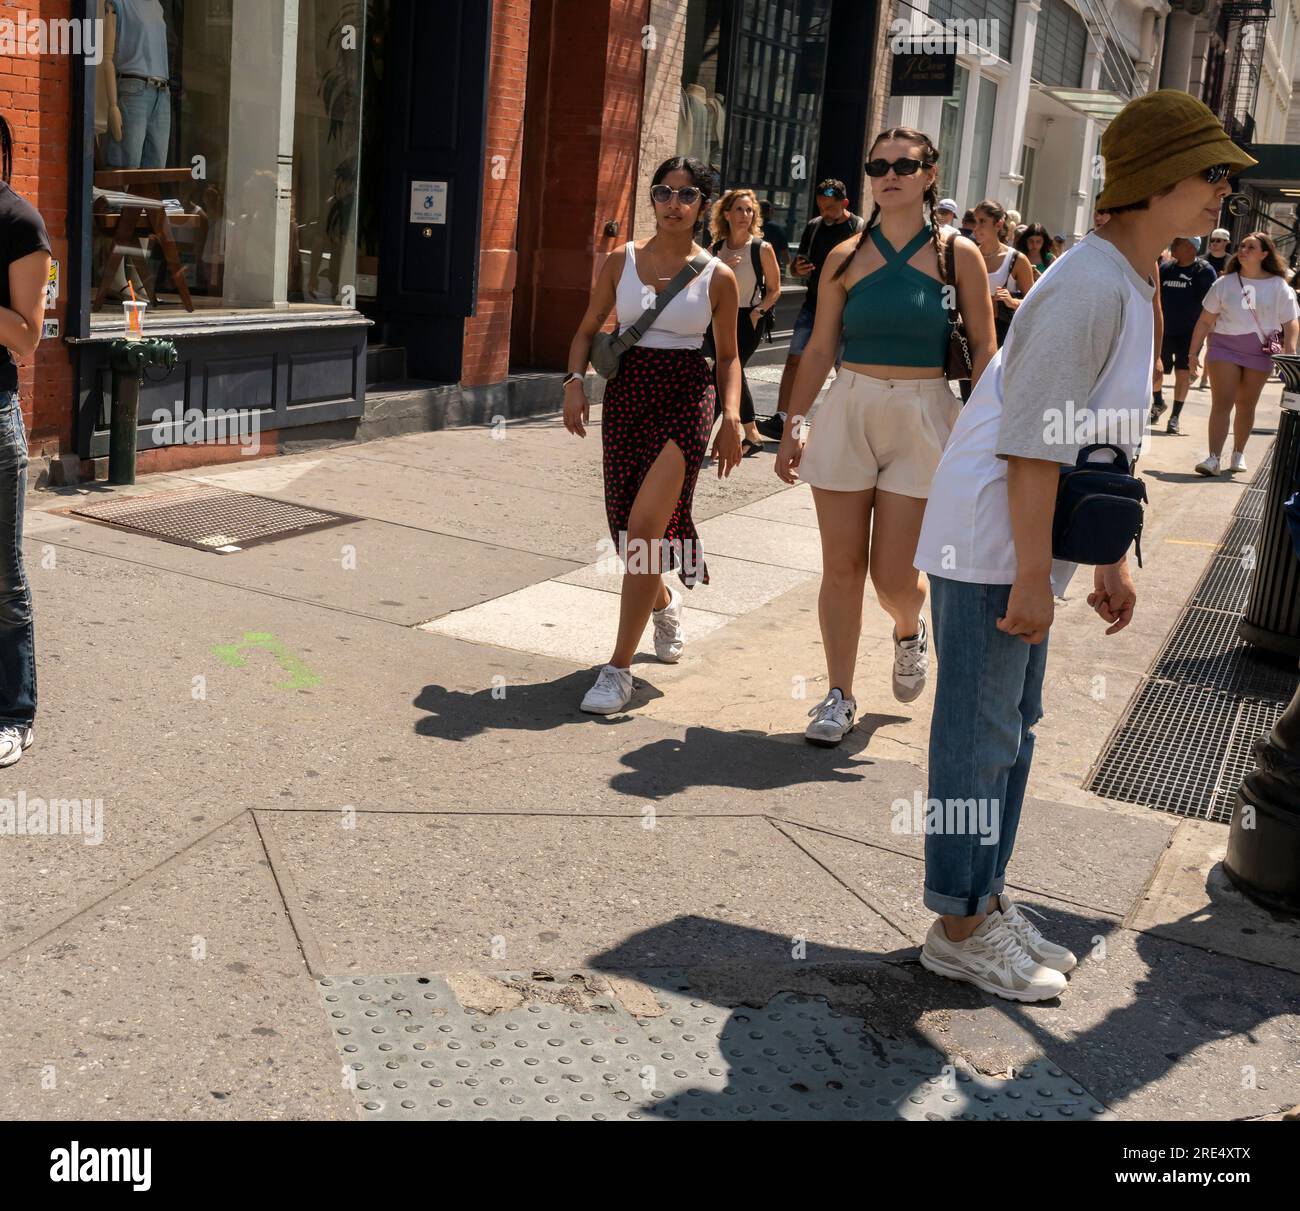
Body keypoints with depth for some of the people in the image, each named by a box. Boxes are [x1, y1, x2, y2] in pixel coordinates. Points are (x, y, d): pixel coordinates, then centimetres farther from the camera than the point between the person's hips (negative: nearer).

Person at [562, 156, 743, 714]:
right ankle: (664, 602, 49)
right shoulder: (622, 260, 4)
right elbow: (588, 330, 9)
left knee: (643, 525, -17)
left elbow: (728, 355, 7)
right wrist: (574, 381, -8)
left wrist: (731, 417, -7)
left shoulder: (717, 277, 0)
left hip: (686, 399, -3)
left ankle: (619, 669, -10)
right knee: (630, 525, 12)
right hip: (626, 394, 3)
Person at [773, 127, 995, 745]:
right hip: (847, 414, 2)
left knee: (894, 575, -3)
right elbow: (819, 349, 8)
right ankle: (839, 695, 17)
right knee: (842, 567, 3)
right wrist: (793, 427, 6)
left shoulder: (957, 254, 0)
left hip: (922, 419, -2)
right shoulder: (847, 257, 5)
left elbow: (983, 348, 1)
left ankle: (909, 631, 33)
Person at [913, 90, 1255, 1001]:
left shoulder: (1130, 286, 14)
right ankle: (959, 927, 11)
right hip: (990, 548, -10)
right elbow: (1033, 445, -23)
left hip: (1026, 546, 10)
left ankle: (987, 900, 29)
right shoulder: (1089, 288, -19)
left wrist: (1110, 563, 20)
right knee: (979, 736, -1)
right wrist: (1030, 578, -22)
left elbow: (1103, 439, 19)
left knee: (1012, 728, 16)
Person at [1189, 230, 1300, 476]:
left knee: (1246, 406, 10)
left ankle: (1238, 454, 24)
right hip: (1224, 348, 0)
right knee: (1221, 403, -9)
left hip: (1259, 353, 0)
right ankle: (1213, 458, -16)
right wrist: (1193, 353, 2)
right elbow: (1205, 321, 5)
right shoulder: (1225, 283, 2)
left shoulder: (1279, 287, 0)